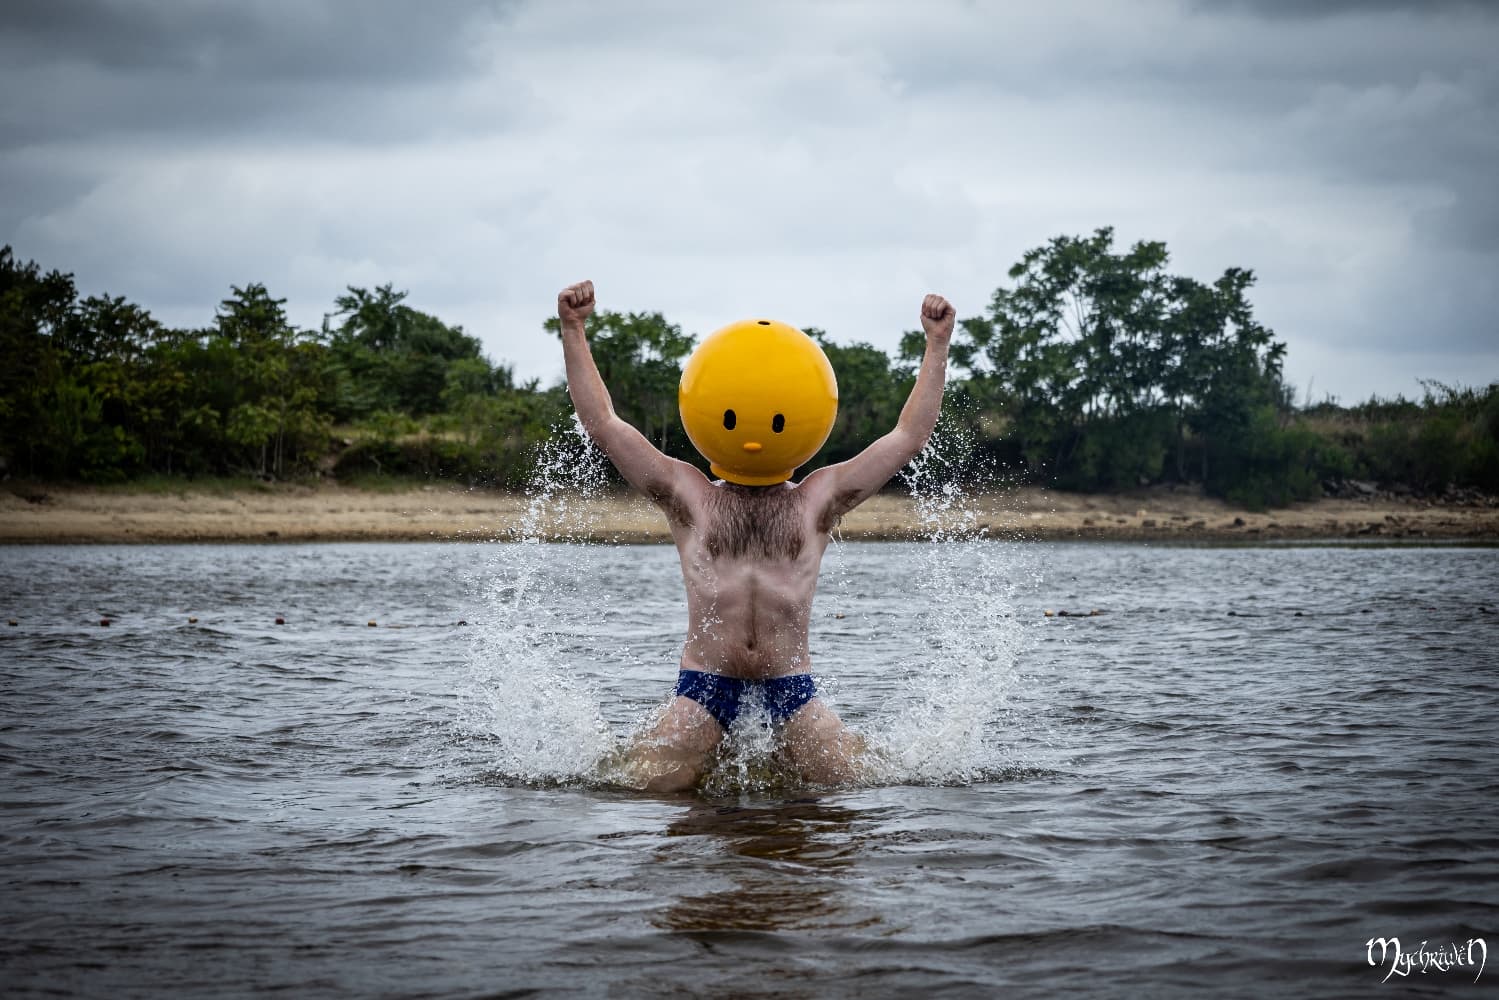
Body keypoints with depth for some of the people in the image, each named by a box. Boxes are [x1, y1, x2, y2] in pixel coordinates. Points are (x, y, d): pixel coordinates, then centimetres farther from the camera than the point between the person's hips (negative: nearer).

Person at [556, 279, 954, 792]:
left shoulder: (817, 499, 9)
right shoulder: (688, 496, 8)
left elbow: (908, 436, 9)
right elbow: (602, 424, 5)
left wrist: (936, 344, 6)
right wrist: (574, 333, 2)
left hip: (791, 688, 1)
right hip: (704, 686, 0)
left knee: (849, 782, -13)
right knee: (649, 783, -16)